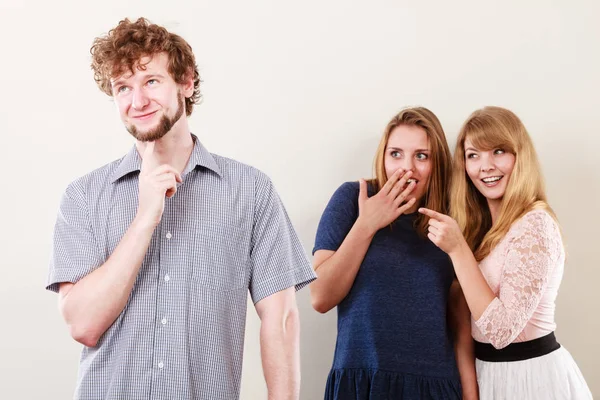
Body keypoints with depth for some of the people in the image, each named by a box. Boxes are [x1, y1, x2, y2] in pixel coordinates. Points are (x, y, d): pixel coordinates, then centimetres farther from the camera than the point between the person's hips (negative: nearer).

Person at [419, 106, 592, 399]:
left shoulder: (534, 223, -20)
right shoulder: (483, 225, 5)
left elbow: (502, 330, -25)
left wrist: (457, 249, -26)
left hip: (528, 374, -8)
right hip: (490, 371, 8)